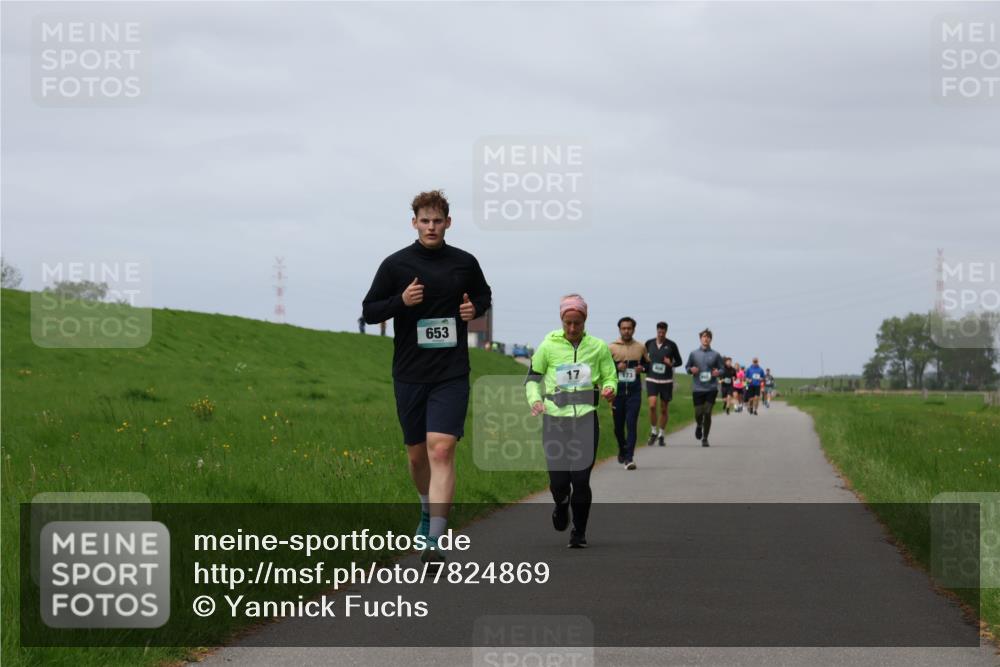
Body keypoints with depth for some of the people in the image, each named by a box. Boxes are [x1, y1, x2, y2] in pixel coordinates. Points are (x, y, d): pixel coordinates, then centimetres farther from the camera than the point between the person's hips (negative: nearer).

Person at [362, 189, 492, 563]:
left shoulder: (465, 263, 3)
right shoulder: (395, 264, 0)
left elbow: (484, 295, 21)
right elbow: (369, 311, 3)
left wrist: (475, 309, -2)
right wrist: (401, 301, -15)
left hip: (452, 375, -1)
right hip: (409, 374, 1)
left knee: (441, 449, -15)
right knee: (417, 453, 12)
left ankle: (435, 541, -18)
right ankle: (428, 509, 43)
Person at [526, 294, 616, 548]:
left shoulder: (598, 347, 4)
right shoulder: (548, 346, 2)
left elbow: (610, 377, 12)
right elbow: (532, 378, 11)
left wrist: (609, 390, -12)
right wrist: (535, 400, -8)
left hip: (586, 419, 0)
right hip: (555, 420, 0)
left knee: (581, 478, -8)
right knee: (558, 480, -4)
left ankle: (579, 532, 12)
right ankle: (561, 506, 34)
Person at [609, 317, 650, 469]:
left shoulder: (641, 348, 6)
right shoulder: (611, 348, 1)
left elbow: (647, 363, 18)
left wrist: (642, 368, -4)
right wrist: (616, 367, -14)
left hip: (634, 392, 0)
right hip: (617, 392, 0)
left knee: (632, 424, -10)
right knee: (618, 424, 10)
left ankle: (629, 458, -12)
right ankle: (622, 450, 37)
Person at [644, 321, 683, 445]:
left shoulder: (671, 345, -2)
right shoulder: (649, 343, 4)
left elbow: (679, 361, 7)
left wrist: (672, 363, -13)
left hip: (666, 380, 0)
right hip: (652, 379, 0)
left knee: (664, 409, 5)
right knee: (652, 405, -16)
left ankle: (661, 435, 19)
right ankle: (653, 432, 1)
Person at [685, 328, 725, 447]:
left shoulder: (716, 355, 3)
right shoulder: (693, 354, 5)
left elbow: (722, 369, 9)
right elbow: (687, 367, 13)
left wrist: (718, 372, -14)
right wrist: (691, 370, -9)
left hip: (711, 388, -1)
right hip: (697, 388, 1)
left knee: (708, 413, -7)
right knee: (698, 413, 1)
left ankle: (705, 438, 5)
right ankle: (699, 426, 37)